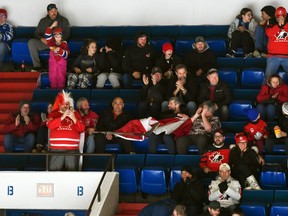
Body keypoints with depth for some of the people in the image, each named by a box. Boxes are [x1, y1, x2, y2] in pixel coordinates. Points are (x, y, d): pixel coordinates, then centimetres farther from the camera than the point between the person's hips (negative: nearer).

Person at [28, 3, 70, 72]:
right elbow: (37, 33, 14)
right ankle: (37, 66, -20)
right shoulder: (43, 21, 14)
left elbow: (66, 34, -4)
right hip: (45, 42, 4)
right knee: (31, 42, -21)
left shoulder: (63, 20, 5)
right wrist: (42, 39, -10)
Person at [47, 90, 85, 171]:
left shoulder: (75, 114, 17)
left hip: (72, 149, 1)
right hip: (56, 149, -1)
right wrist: (62, 117, -10)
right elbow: (50, 125, -5)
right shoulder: (53, 114, 14)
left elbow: (82, 129, 8)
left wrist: (74, 119, -6)